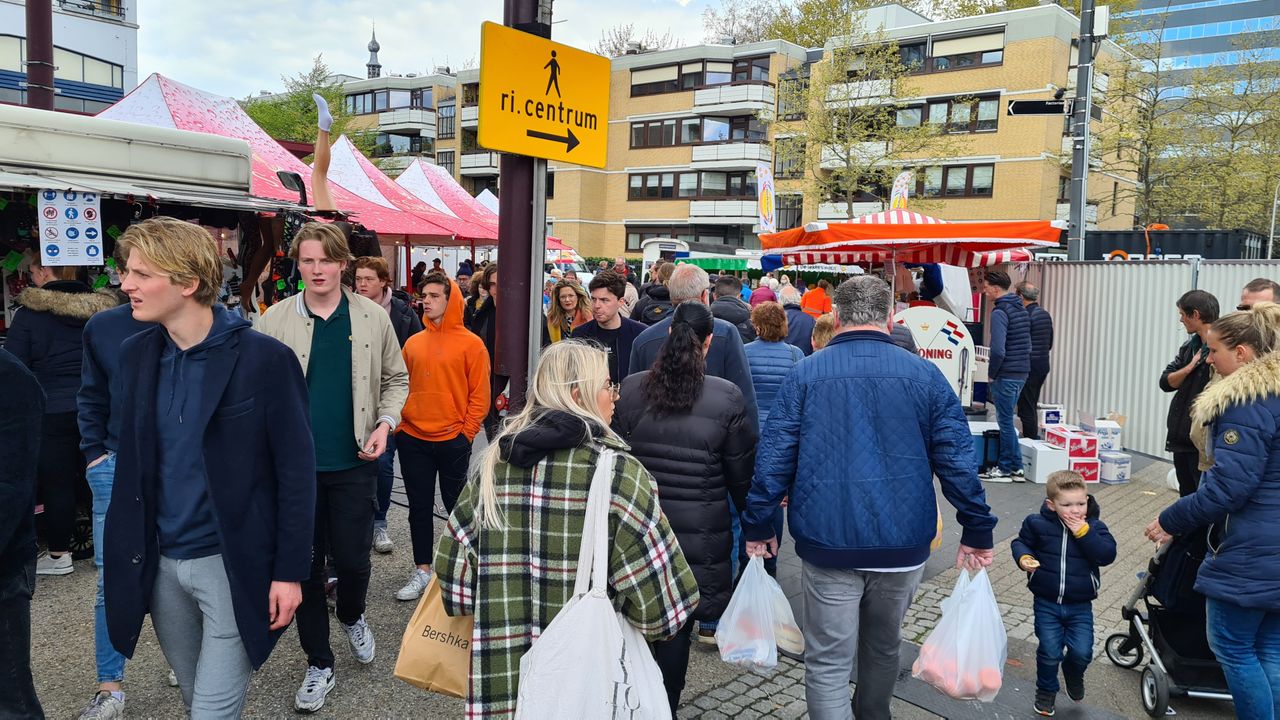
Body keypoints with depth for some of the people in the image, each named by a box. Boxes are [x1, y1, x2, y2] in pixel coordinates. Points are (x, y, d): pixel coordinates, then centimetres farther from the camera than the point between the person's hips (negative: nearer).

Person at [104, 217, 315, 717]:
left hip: (232, 563, -6)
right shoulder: (136, 354, 3)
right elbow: (132, 460, 12)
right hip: (160, 563, 6)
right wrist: (124, 553, 9)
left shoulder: (264, 359, -15)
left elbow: (296, 472, -12)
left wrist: (290, 571, -12)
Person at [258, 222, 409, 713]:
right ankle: (318, 663, 25)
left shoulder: (373, 318, 1)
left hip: (354, 462, 0)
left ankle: (352, 617, 40)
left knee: (353, 558, 5)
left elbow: (396, 379, 9)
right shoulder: (275, 320, -1)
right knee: (306, 563, 8)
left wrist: (385, 423, -6)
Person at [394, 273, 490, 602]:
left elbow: (479, 394, -6)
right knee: (419, 507, 10)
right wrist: (399, 425, 2)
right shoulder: (413, 343, 7)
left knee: (457, 504, 9)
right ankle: (422, 571, 21)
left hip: (453, 441, -4)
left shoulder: (470, 344, -5)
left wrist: (466, 432, -10)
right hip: (413, 439, 4)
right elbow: (403, 387, 12)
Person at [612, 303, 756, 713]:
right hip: (699, 533, -2)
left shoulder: (630, 389, -4)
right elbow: (741, 474, -3)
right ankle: (664, 708, 23)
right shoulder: (727, 398, -11)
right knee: (677, 625, 11)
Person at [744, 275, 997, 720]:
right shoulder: (924, 375, 0)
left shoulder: (805, 374, -3)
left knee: (828, 664, 7)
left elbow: (773, 458, -4)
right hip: (904, 545, 3)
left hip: (828, 542, -2)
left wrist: (758, 526, 5)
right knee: (883, 650, 24)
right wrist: (977, 531, 6)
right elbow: (957, 460, -1)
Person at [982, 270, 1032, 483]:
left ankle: (1007, 469, 7)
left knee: (1005, 421, 0)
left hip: (1006, 375, -9)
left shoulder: (999, 312, -16)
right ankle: (1013, 467, 20)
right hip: (1022, 373, 9)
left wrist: (991, 374, -10)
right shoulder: (1021, 309, 13)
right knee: (1006, 419, 16)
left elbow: (998, 350, -24)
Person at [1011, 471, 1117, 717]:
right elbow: (1021, 542, 4)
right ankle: (1046, 691, 27)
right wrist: (1024, 557, -16)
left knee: (1082, 652, -3)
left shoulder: (1094, 527, -7)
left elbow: (1107, 555, -19)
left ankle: (1073, 673, 34)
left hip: (1080, 606, 1)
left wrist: (1084, 532, -26)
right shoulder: (1037, 523, -9)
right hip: (1046, 603, 0)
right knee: (1050, 652, 2)